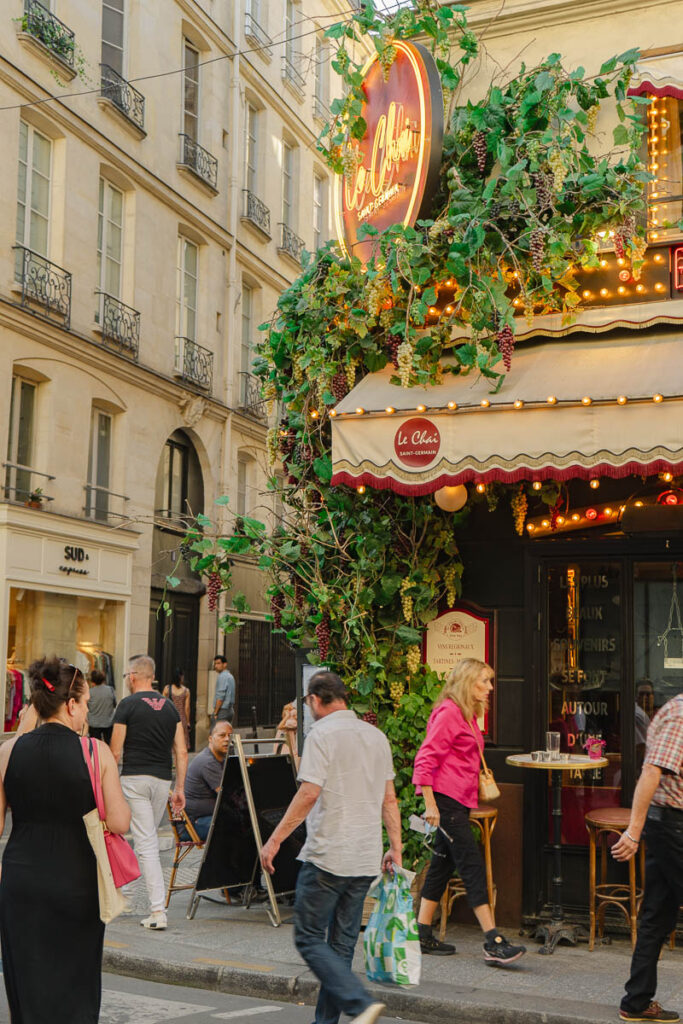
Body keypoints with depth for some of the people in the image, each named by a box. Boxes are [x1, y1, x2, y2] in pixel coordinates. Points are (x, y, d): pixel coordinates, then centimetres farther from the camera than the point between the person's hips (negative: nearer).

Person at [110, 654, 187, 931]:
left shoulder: (128, 705, -5)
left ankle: (158, 912, -10)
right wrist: (180, 788, 11)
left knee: (146, 843, -6)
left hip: (135, 777, -5)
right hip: (162, 780, 5)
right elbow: (181, 752, 7)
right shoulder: (169, 706, 10)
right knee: (149, 838, 19)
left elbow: (115, 752, -6)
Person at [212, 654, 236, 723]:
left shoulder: (222, 676, -11)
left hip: (222, 710, -10)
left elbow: (220, 696, -18)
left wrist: (215, 713, -15)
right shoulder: (230, 676, 18)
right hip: (230, 710, 10)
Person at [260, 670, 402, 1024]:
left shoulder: (322, 734, -10)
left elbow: (309, 794, -17)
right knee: (342, 943, 13)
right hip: (366, 859, 7)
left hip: (327, 856, -7)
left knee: (309, 939, 1)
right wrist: (396, 848, 18)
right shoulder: (377, 736, 11)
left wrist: (275, 839, -12)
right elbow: (389, 799, 13)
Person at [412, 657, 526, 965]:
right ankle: (493, 942, -9)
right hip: (446, 800, -10)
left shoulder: (467, 715, 17)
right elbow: (425, 758, -18)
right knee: (472, 866, -10)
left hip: (459, 801, 10)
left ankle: (423, 935, 18)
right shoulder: (448, 712, -14)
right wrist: (430, 803, -20)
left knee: (443, 865, 12)